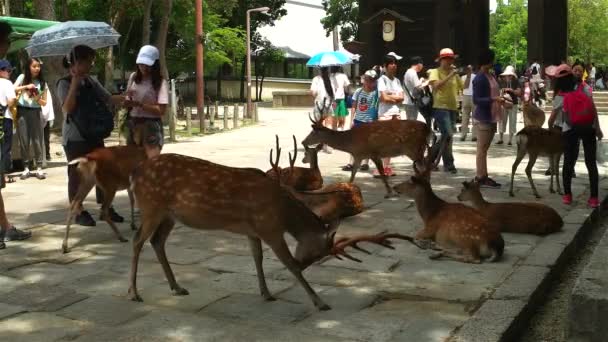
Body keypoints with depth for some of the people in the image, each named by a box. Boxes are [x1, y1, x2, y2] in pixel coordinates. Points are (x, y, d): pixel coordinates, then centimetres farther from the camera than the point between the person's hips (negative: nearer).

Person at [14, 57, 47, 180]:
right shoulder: (22, 77, 2)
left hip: (36, 112, 1)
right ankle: (26, 168, 8)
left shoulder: (42, 82, 5)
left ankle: (39, 167, 2)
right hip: (22, 111, -1)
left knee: (37, 140, -1)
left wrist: (38, 99, -15)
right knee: (24, 140, 1)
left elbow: (44, 102, 6)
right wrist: (25, 87, -20)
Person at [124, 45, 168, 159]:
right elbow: (128, 102, 16)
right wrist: (128, 100, -7)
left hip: (151, 125, -6)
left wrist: (139, 104, -22)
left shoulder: (160, 82, -9)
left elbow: (161, 110, -16)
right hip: (133, 123, 6)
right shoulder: (133, 77, 6)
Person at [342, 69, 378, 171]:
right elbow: (354, 106, 7)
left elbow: (377, 107, -6)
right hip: (358, 120, 4)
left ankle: (365, 163, 16)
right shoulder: (358, 91, 4)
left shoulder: (375, 93, -6)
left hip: (369, 121, -3)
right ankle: (351, 163, 10)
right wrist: (352, 119, 2)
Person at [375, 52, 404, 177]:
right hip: (385, 113, -7)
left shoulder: (397, 80, 15)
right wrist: (396, 97, 0)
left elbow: (402, 97, 5)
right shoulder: (382, 79, -5)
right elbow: (384, 97, -14)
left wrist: (390, 96, -8)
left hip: (396, 113, 7)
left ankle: (387, 167, 13)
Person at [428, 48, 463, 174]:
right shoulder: (435, 72, -2)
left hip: (453, 108, 7)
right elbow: (436, 85, -20)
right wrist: (449, 76, -21)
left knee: (446, 136, 10)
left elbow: (463, 86, 16)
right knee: (448, 134, -17)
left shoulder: (454, 74, 15)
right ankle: (449, 163, -11)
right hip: (440, 107, -7)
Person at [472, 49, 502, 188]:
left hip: (492, 117, 9)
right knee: (482, 149, -4)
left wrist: (501, 101, 12)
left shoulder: (492, 76, 12)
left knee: (485, 148, 13)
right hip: (483, 118, -9)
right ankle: (480, 178, 0)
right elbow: (476, 100, -19)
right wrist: (493, 99, -27)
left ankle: (483, 176, 19)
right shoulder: (479, 79, -15)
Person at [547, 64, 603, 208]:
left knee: (568, 162, 11)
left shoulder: (560, 97, 1)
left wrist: (550, 128, 27)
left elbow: (552, 118, 6)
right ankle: (594, 198, 4)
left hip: (569, 131, 0)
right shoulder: (584, 88, 2)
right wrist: (597, 128, 5)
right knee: (591, 162, 5)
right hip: (589, 128, 1)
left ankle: (567, 195, 16)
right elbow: (593, 109, 0)